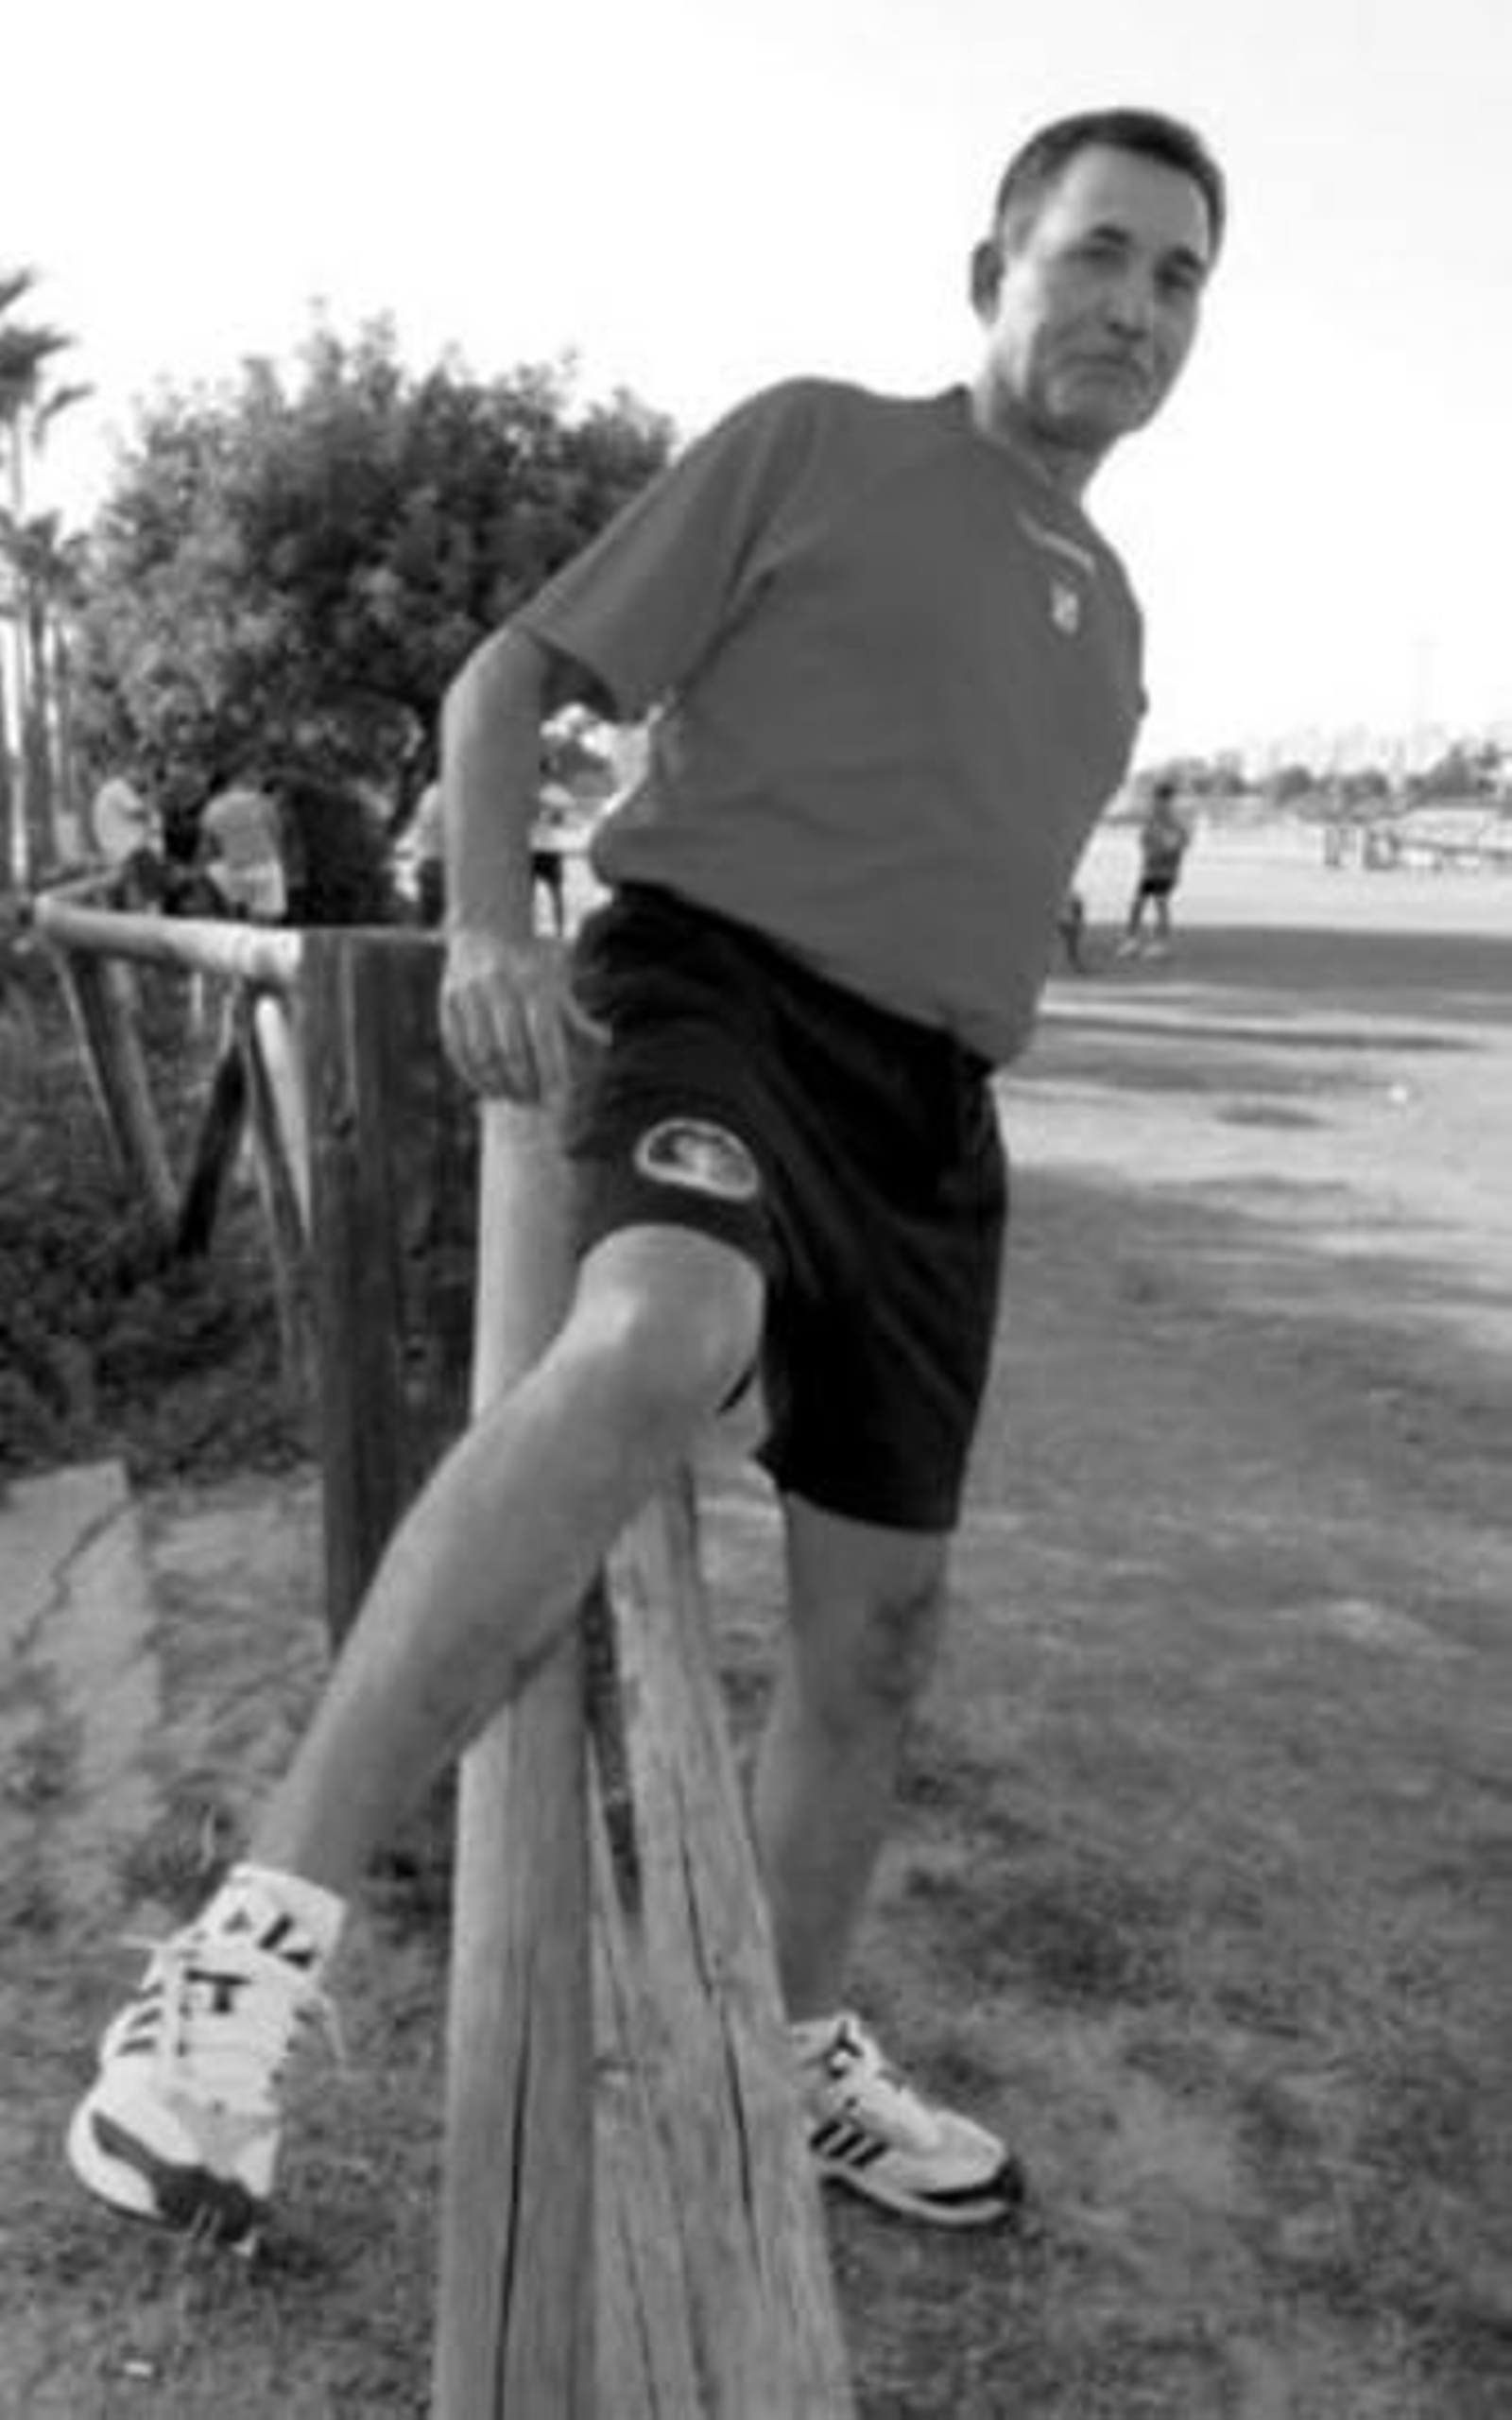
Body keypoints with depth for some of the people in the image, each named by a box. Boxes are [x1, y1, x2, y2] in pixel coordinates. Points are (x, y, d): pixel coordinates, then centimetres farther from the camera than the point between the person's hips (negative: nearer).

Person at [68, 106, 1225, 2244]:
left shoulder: (1106, 616, 22)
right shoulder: (810, 445, 3)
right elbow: (506, 683, 0)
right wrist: (490, 926, -16)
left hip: (929, 1109, 7)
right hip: (711, 989, -6)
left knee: (880, 1613, 8)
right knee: (659, 1343, -39)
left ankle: (803, 2053, 29)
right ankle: (264, 1938, -33)